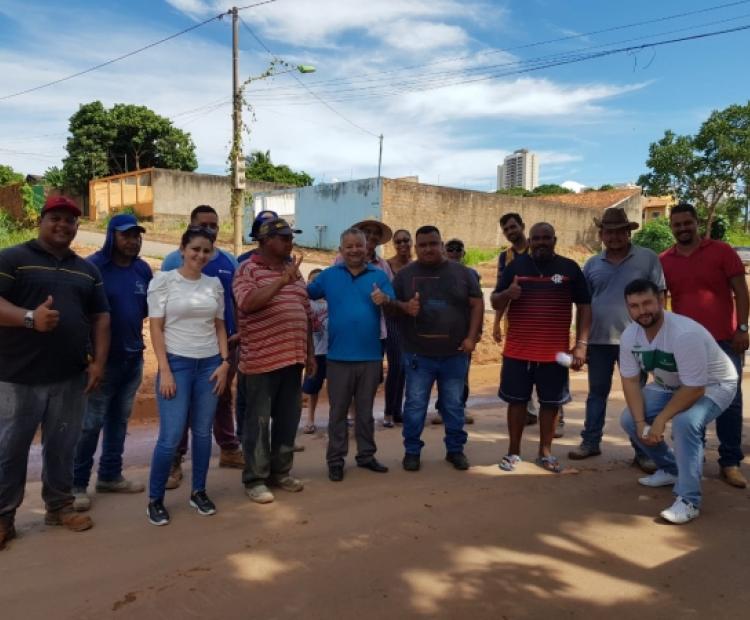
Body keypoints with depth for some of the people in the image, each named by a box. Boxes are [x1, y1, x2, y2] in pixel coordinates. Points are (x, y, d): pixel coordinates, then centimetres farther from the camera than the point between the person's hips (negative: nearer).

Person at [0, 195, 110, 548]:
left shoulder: (86, 269, 14)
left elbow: (100, 317, 14)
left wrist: (98, 361, 3)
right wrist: (29, 317, -29)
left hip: (70, 377, 4)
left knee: (62, 447, 13)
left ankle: (59, 506, 28)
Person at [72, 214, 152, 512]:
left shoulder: (143, 269, 6)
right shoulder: (93, 266, -11)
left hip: (134, 357, 6)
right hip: (103, 358, -6)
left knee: (119, 419, 15)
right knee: (91, 424, 0)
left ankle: (110, 476, 27)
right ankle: (78, 484, 13)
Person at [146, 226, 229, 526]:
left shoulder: (214, 284, 8)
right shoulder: (163, 280, -3)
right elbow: (156, 328, -6)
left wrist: (225, 362, 2)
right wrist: (165, 371, -12)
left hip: (210, 364, 4)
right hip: (177, 363, -4)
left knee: (203, 432, 10)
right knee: (171, 437, -5)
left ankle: (199, 492, 25)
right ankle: (155, 499, 14)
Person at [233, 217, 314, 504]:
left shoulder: (294, 269, 14)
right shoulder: (248, 269, -6)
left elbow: (307, 312, 17)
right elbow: (247, 303, -24)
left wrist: (310, 351, 14)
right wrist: (282, 280, -25)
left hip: (292, 358, 7)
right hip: (261, 360, -6)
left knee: (288, 420, 14)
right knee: (258, 422, 3)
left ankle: (281, 472, 28)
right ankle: (255, 479, 15)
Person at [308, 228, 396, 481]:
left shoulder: (379, 275, 2)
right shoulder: (328, 275, 4)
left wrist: (385, 300, -28)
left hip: (370, 356, 1)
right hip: (339, 356, -1)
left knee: (365, 410, 14)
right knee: (338, 411, 7)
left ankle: (366, 455, 27)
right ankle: (335, 459, 17)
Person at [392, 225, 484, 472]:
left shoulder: (462, 273, 3)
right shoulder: (405, 274, 3)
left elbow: (477, 304, 3)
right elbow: (391, 304, 6)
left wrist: (471, 337, -6)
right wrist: (404, 307, -17)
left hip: (455, 354, 1)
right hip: (418, 354, -1)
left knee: (453, 405, 11)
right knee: (415, 404, 4)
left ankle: (455, 449, 26)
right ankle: (412, 451, 19)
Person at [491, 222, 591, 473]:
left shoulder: (570, 268, 4)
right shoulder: (515, 266, 4)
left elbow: (584, 306, 4)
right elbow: (495, 304, 6)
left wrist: (581, 344, -5)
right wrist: (507, 294, -17)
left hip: (555, 351, 0)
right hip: (518, 350, 0)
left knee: (551, 402, 8)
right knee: (517, 400, 7)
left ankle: (545, 452, 23)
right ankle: (514, 451, 20)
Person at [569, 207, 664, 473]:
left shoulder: (648, 259, -2)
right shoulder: (592, 264, 7)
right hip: (598, 340, 3)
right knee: (596, 393, 13)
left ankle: (643, 451, 15)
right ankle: (590, 442, 24)